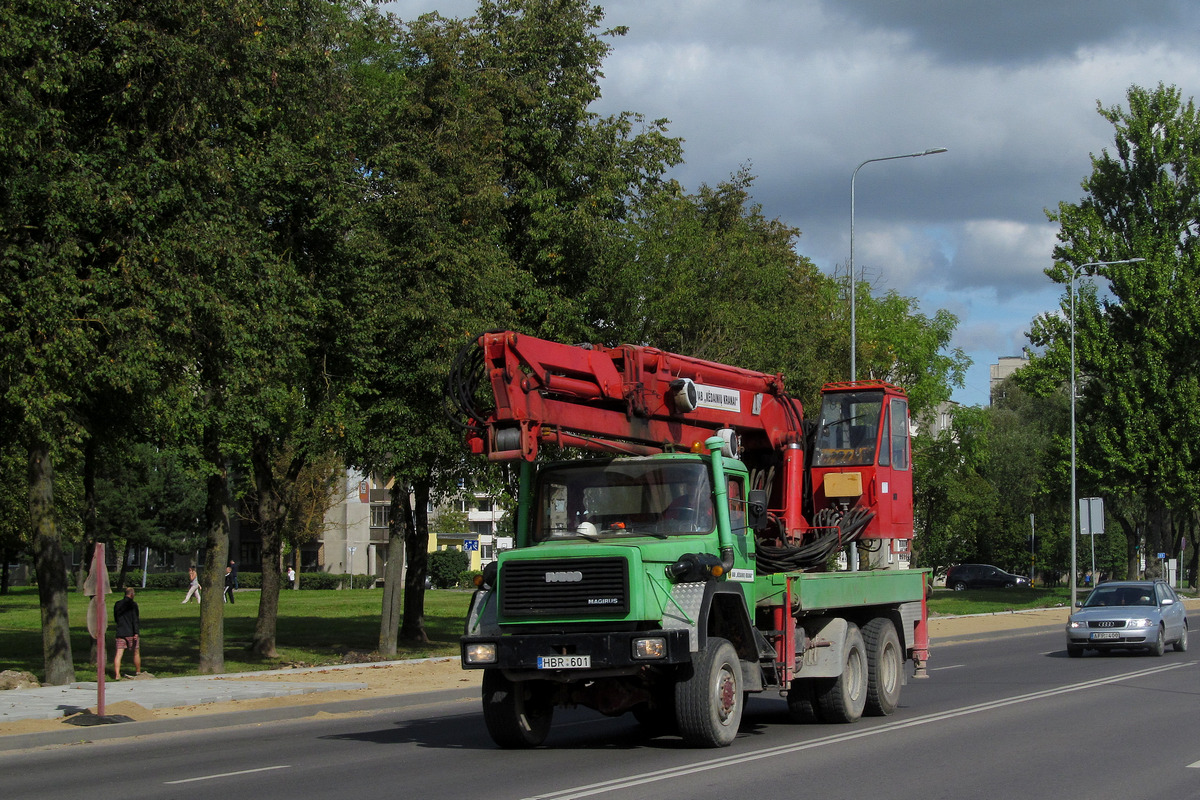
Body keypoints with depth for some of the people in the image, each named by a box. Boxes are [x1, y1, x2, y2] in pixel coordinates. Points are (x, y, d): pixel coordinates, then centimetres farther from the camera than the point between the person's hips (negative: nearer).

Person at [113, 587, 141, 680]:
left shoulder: (117, 604, 9)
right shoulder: (132, 604, -7)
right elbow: (135, 619, -14)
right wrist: (136, 633, -16)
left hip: (120, 632, 4)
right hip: (131, 633, -4)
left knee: (118, 654, -2)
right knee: (136, 652, 12)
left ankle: (116, 674, -13)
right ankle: (138, 672, 21)